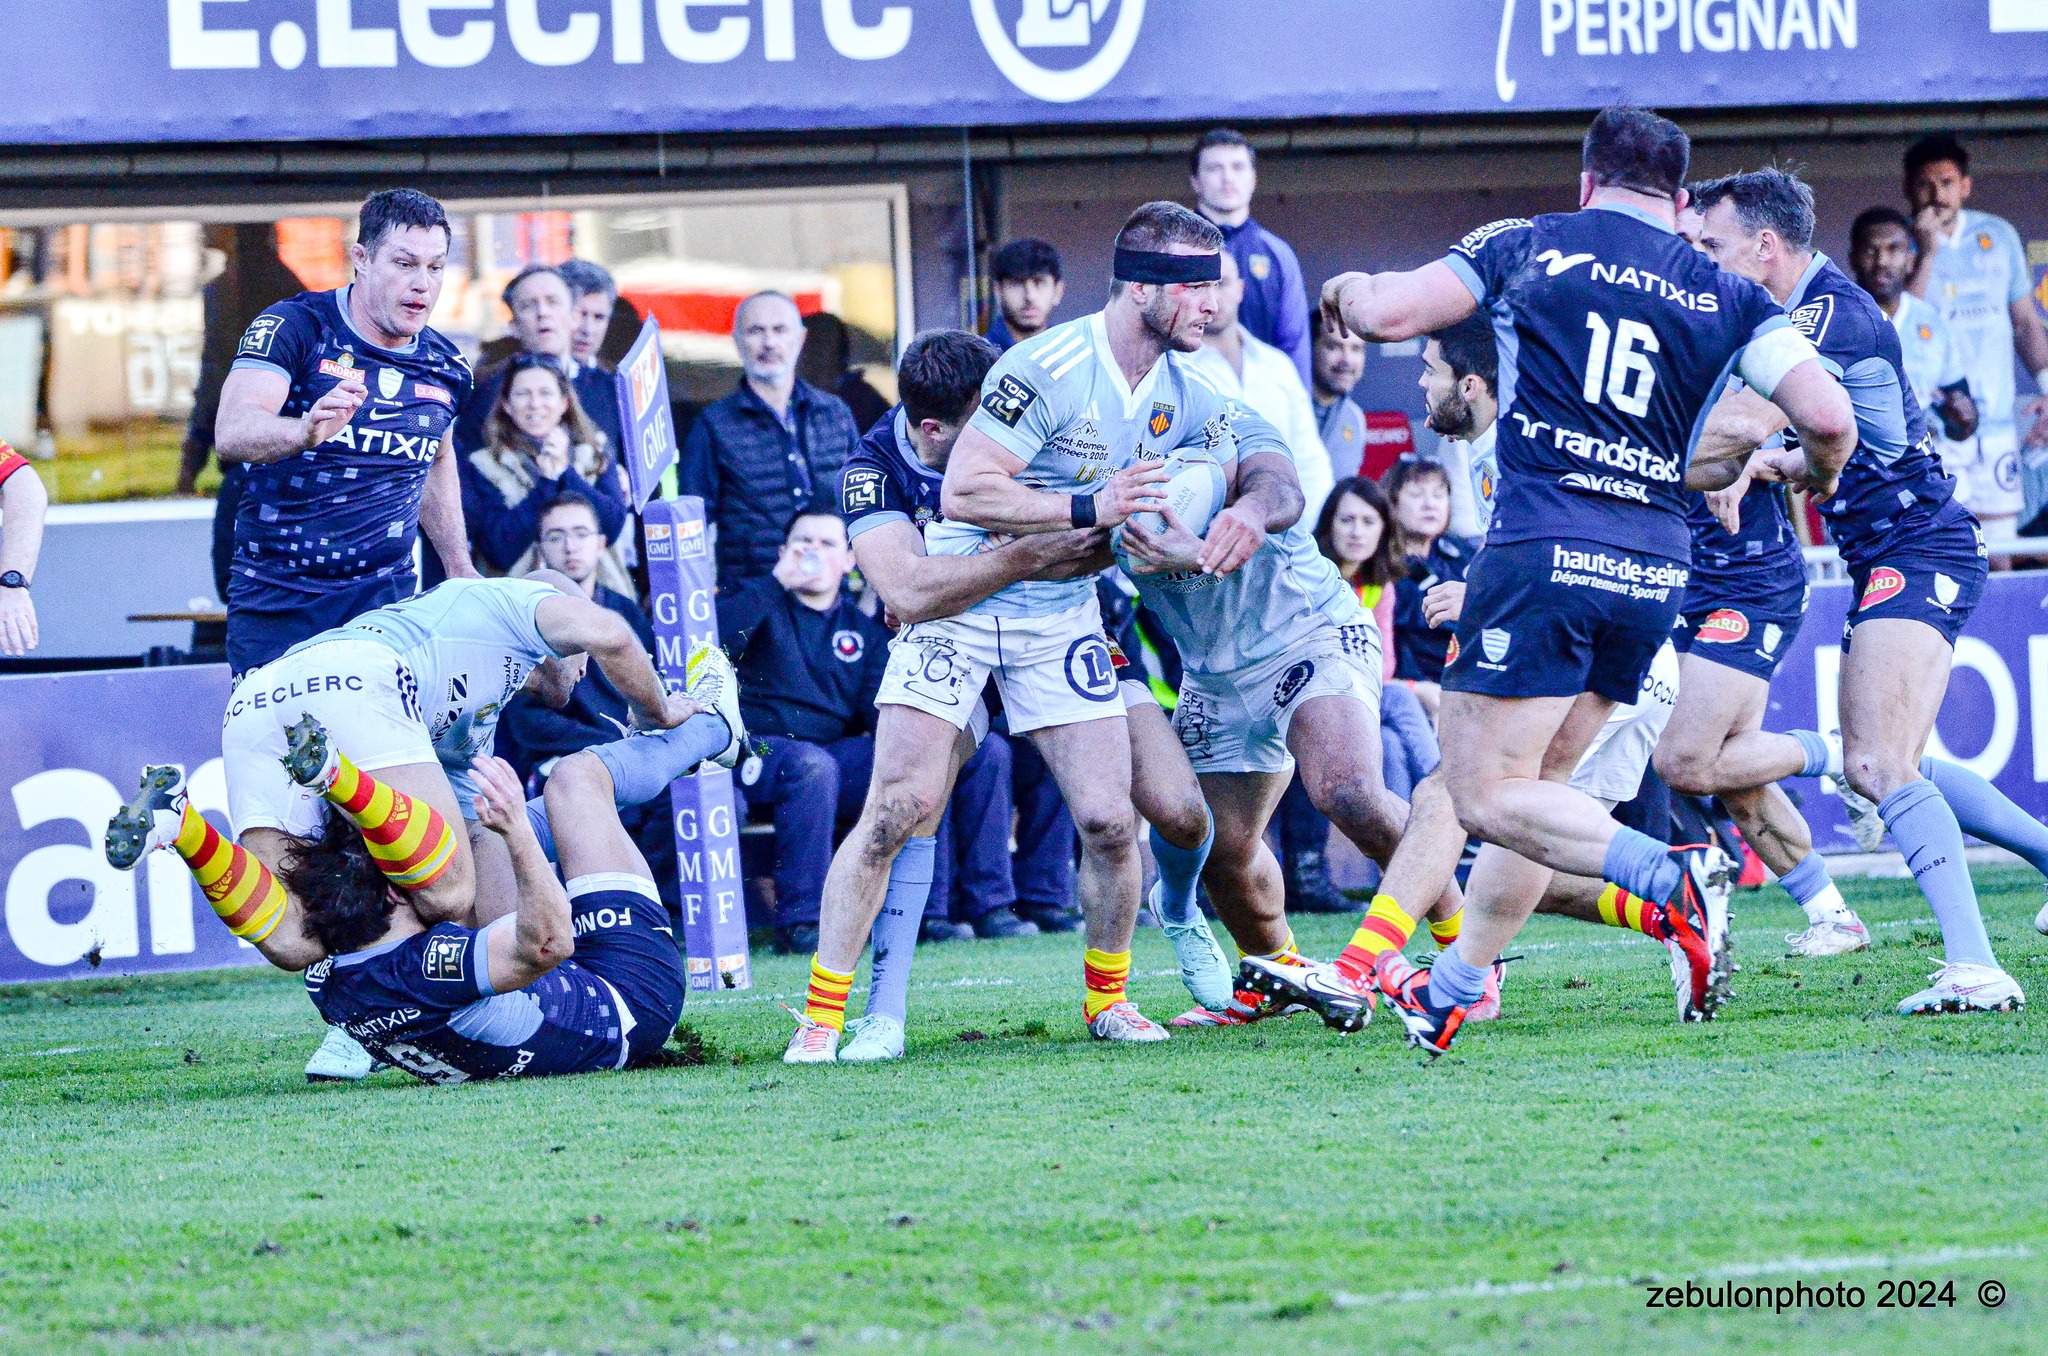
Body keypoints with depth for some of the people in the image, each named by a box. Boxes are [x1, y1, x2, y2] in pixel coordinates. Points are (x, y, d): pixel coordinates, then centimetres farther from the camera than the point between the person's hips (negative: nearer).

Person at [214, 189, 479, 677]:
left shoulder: (448, 368, 8)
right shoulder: (295, 327, -9)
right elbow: (231, 434, -25)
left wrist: (460, 569, 25)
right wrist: (305, 432, -45)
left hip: (385, 599, 3)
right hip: (275, 597, -3)